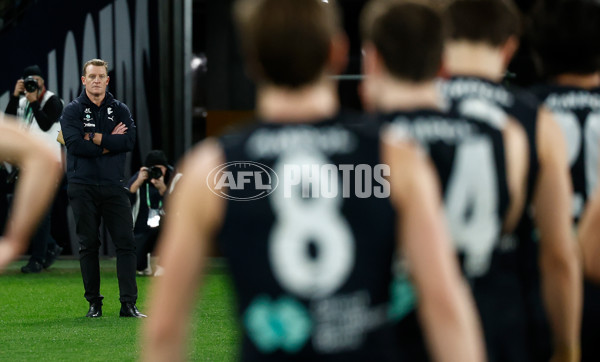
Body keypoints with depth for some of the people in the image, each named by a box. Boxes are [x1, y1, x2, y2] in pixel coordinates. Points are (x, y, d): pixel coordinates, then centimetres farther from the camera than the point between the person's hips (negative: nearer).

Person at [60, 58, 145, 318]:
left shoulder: (120, 110, 10)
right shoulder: (72, 111, 3)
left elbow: (129, 140, -7)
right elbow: (75, 144, -13)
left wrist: (95, 138, -10)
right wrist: (110, 142, -9)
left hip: (113, 186, 2)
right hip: (83, 187, -2)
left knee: (126, 243, -6)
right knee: (88, 246, 3)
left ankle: (128, 304, -6)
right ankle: (94, 303, 12)